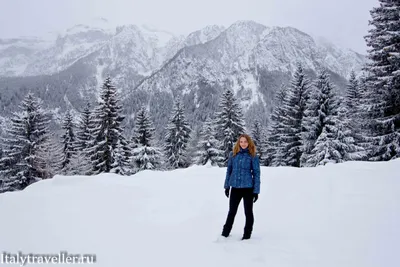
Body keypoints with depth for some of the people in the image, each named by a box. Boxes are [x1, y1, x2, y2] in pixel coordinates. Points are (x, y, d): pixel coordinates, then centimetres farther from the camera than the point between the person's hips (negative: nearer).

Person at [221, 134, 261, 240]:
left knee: (248, 212, 9)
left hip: (248, 188, -3)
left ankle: (247, 235, 23)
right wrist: (227, 186, 9)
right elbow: (229, 170, 10)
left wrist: (256, 191, -6)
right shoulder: (233, 154, 3)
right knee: (232, 211, 14)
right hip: (235, 188, 3)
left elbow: (256, 173, -3)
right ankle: (225, 233, 26)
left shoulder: (253, 156, -5)